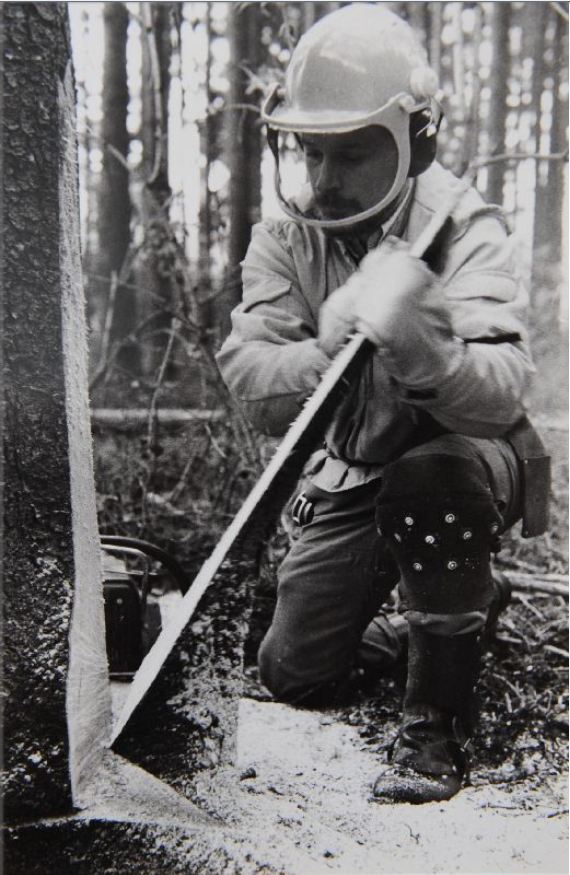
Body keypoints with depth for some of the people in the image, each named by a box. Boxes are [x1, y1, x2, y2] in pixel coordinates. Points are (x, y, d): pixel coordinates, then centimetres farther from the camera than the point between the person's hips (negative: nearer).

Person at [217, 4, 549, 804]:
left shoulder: (463, 229, -21)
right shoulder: (286, 237, -9)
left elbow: (505, 391, -38)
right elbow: (250, 382, -22)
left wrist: (424, 354, -60)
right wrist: (328, 351, -43)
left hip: (468, 461, -4)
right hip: (353, 475, 5)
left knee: (427, 477, -40)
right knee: (293, 674, 5)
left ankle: (438, 716, -18)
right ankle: (463, 604, 31)